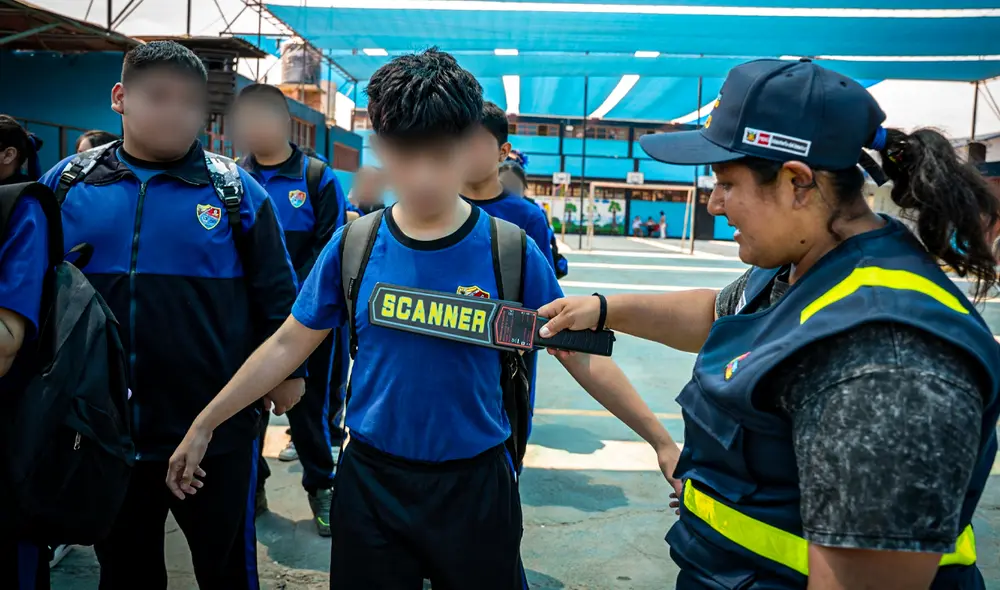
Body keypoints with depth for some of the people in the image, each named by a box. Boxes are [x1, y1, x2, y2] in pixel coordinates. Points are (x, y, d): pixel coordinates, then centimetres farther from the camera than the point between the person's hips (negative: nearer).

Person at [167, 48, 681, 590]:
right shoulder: (353, 244, -7)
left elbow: (581, 355, -5)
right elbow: (287, 346, 2)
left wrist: (661, 440, -5)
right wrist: (202, 426, 4)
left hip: (475, 484, -1)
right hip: (370, 482, 1)